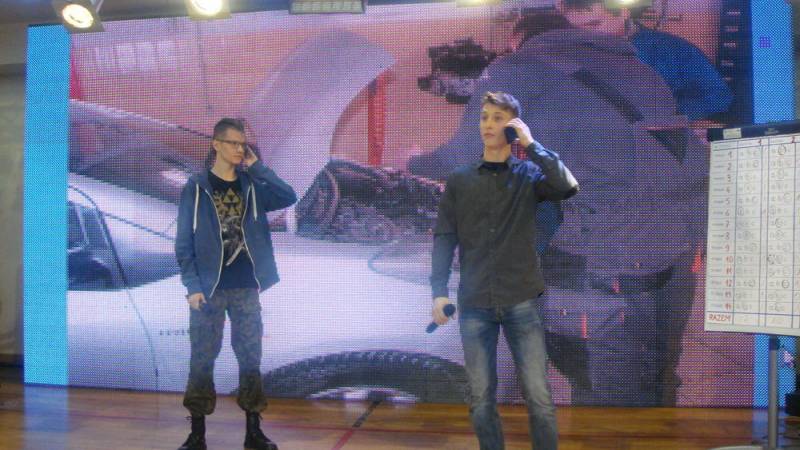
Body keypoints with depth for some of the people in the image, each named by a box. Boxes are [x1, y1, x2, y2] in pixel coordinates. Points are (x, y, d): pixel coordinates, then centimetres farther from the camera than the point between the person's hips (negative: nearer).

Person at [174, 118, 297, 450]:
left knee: (250, 357, 7)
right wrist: (193, 285, -12)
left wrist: (257, 167, -9)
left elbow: (289, 198, -10)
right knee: (202, 359, 4)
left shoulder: (251, 185, 7)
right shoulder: (197, 187, -2)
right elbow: (184, 242, -5)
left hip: (246, 288, 3)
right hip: (209, 288, -3)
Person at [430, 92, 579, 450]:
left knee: (538, 396, 1)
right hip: (474, 303, 1)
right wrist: (439, 291, -7)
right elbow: (444, 237, 3)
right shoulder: (459, 180, 8)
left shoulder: (529, 175, 4)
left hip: (521, 301, -1)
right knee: (481, 398, 7)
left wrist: (530, 144, -12)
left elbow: (568, 187, -16)